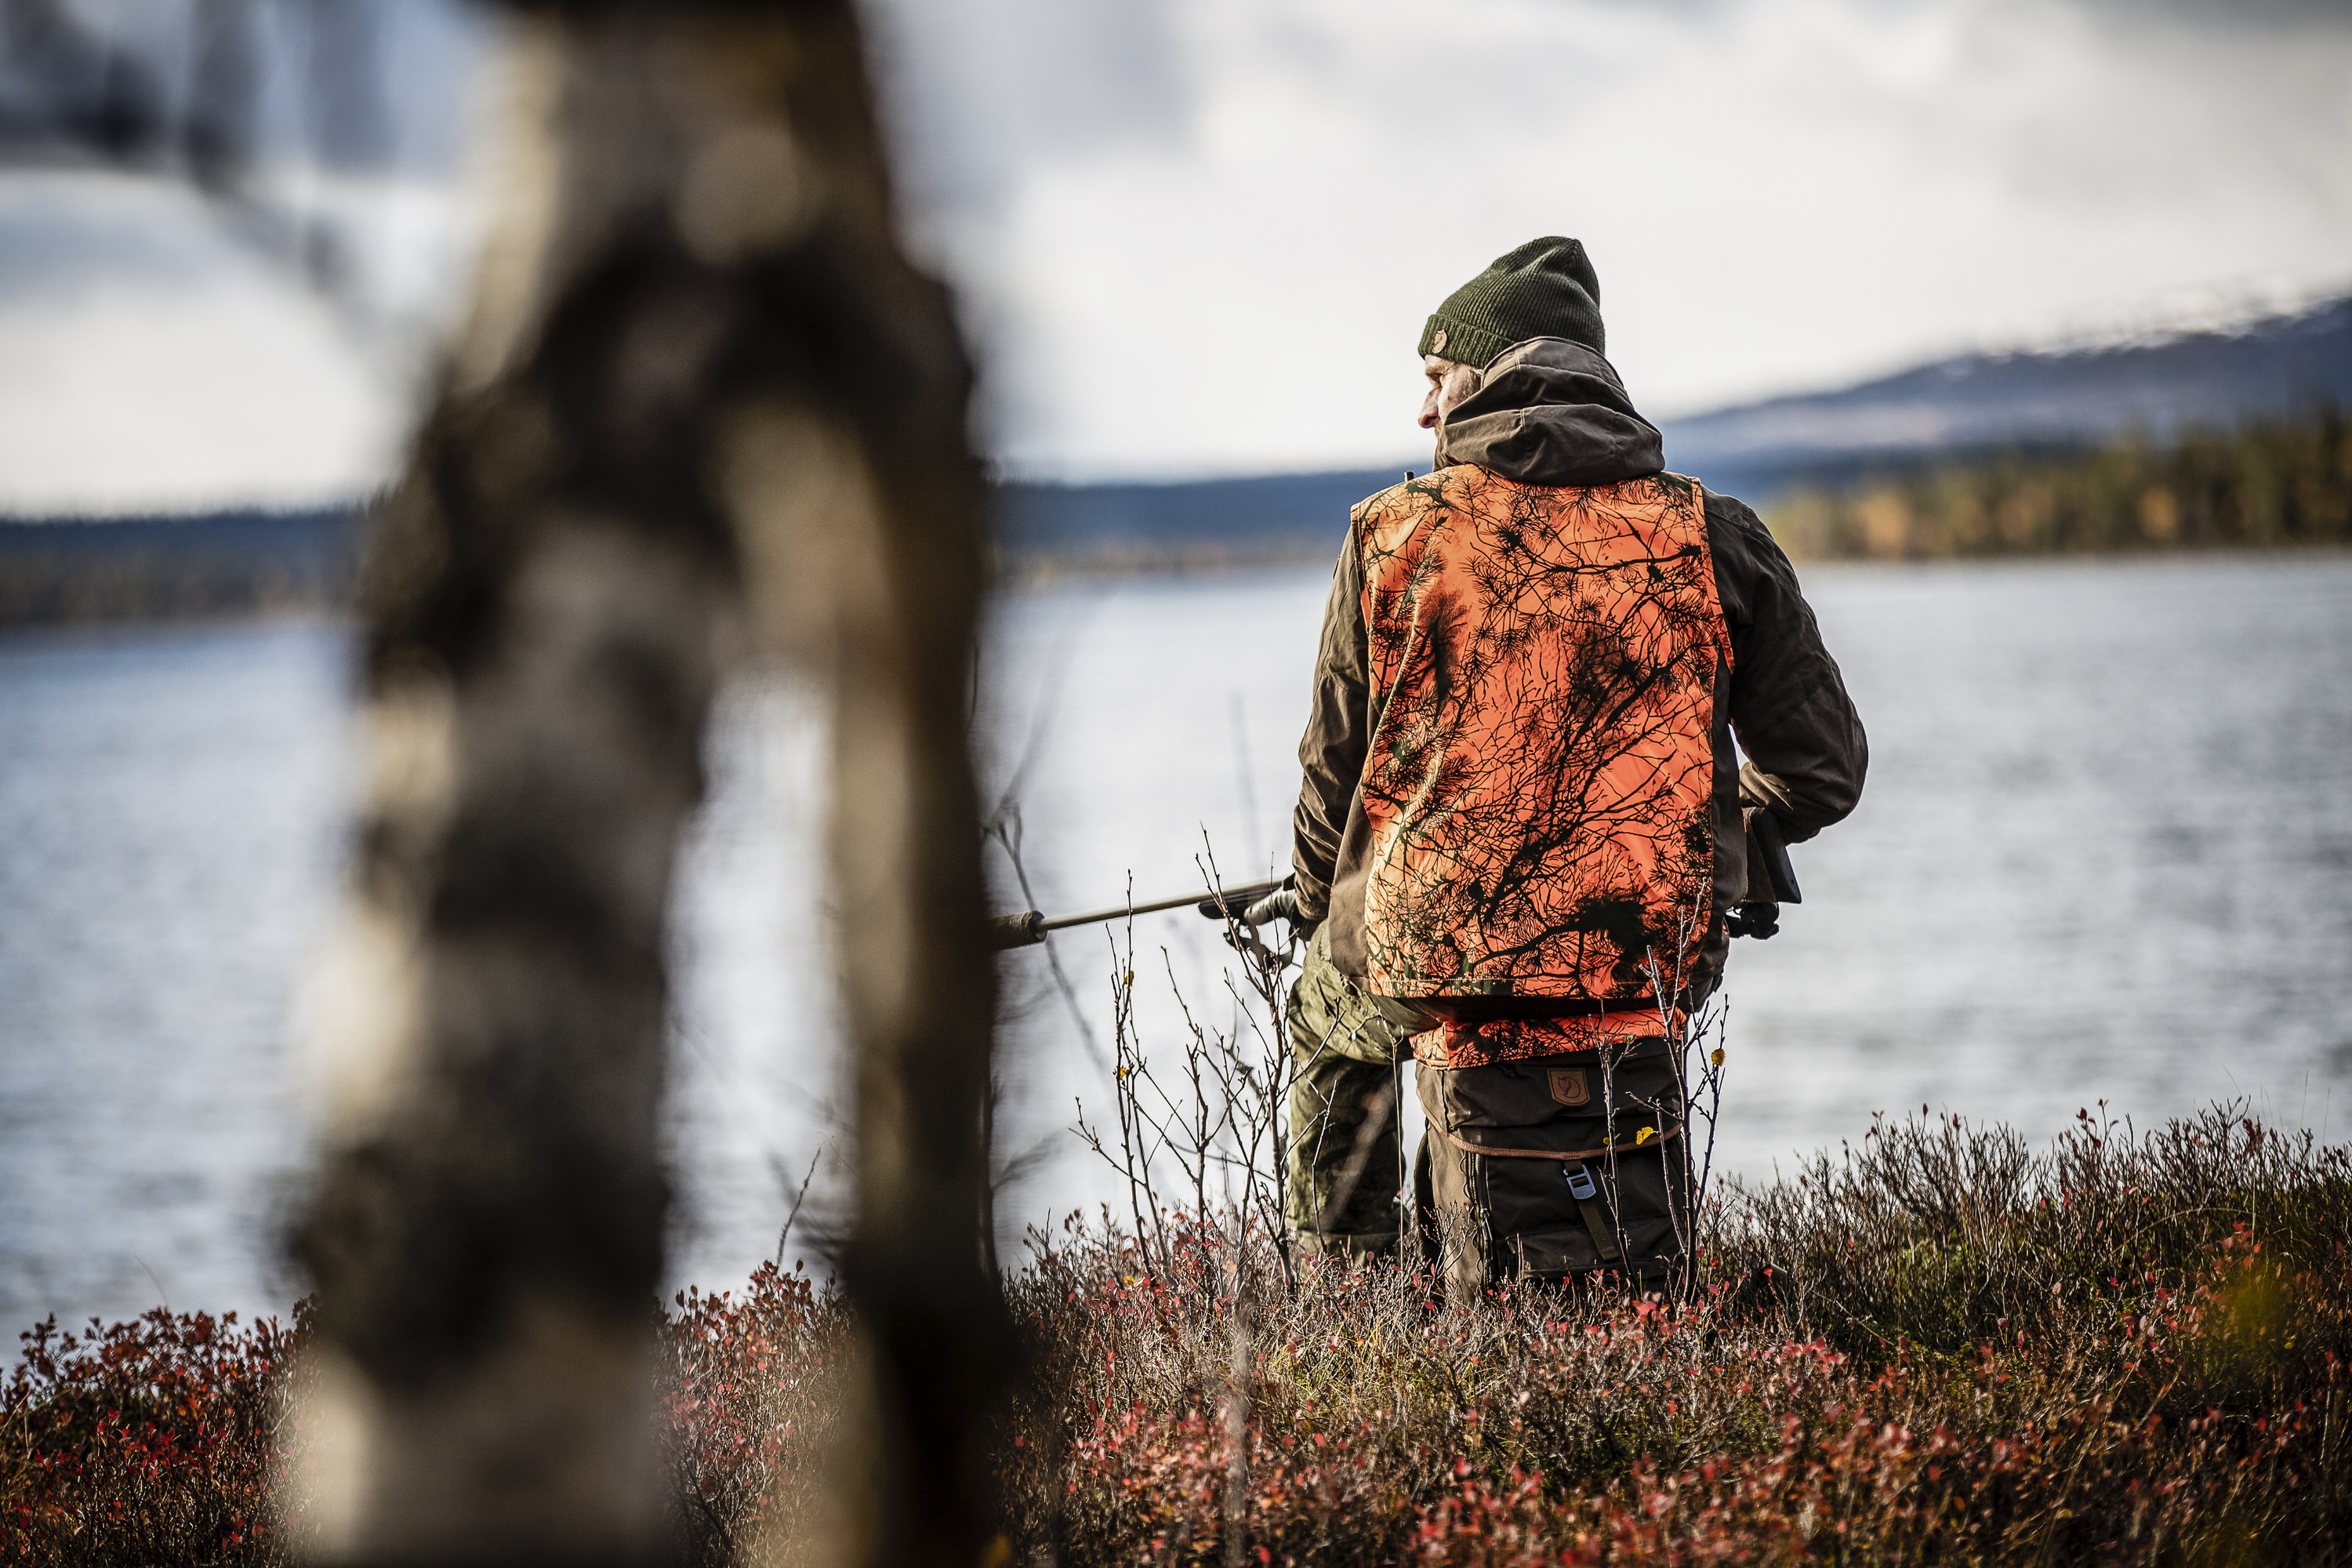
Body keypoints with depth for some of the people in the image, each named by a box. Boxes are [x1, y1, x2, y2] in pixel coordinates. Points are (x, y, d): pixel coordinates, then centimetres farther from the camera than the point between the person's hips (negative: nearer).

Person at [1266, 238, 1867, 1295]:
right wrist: (1728, 834, 26)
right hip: (1649, 963, 1)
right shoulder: (1710, 540, 0)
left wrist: (1318, 904, 28)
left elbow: (1335, 769, 9)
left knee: (1329, 1009, 33)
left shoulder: (1393, 537, -2)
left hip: (1441, 960, -1)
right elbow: (1822, 771, 3)